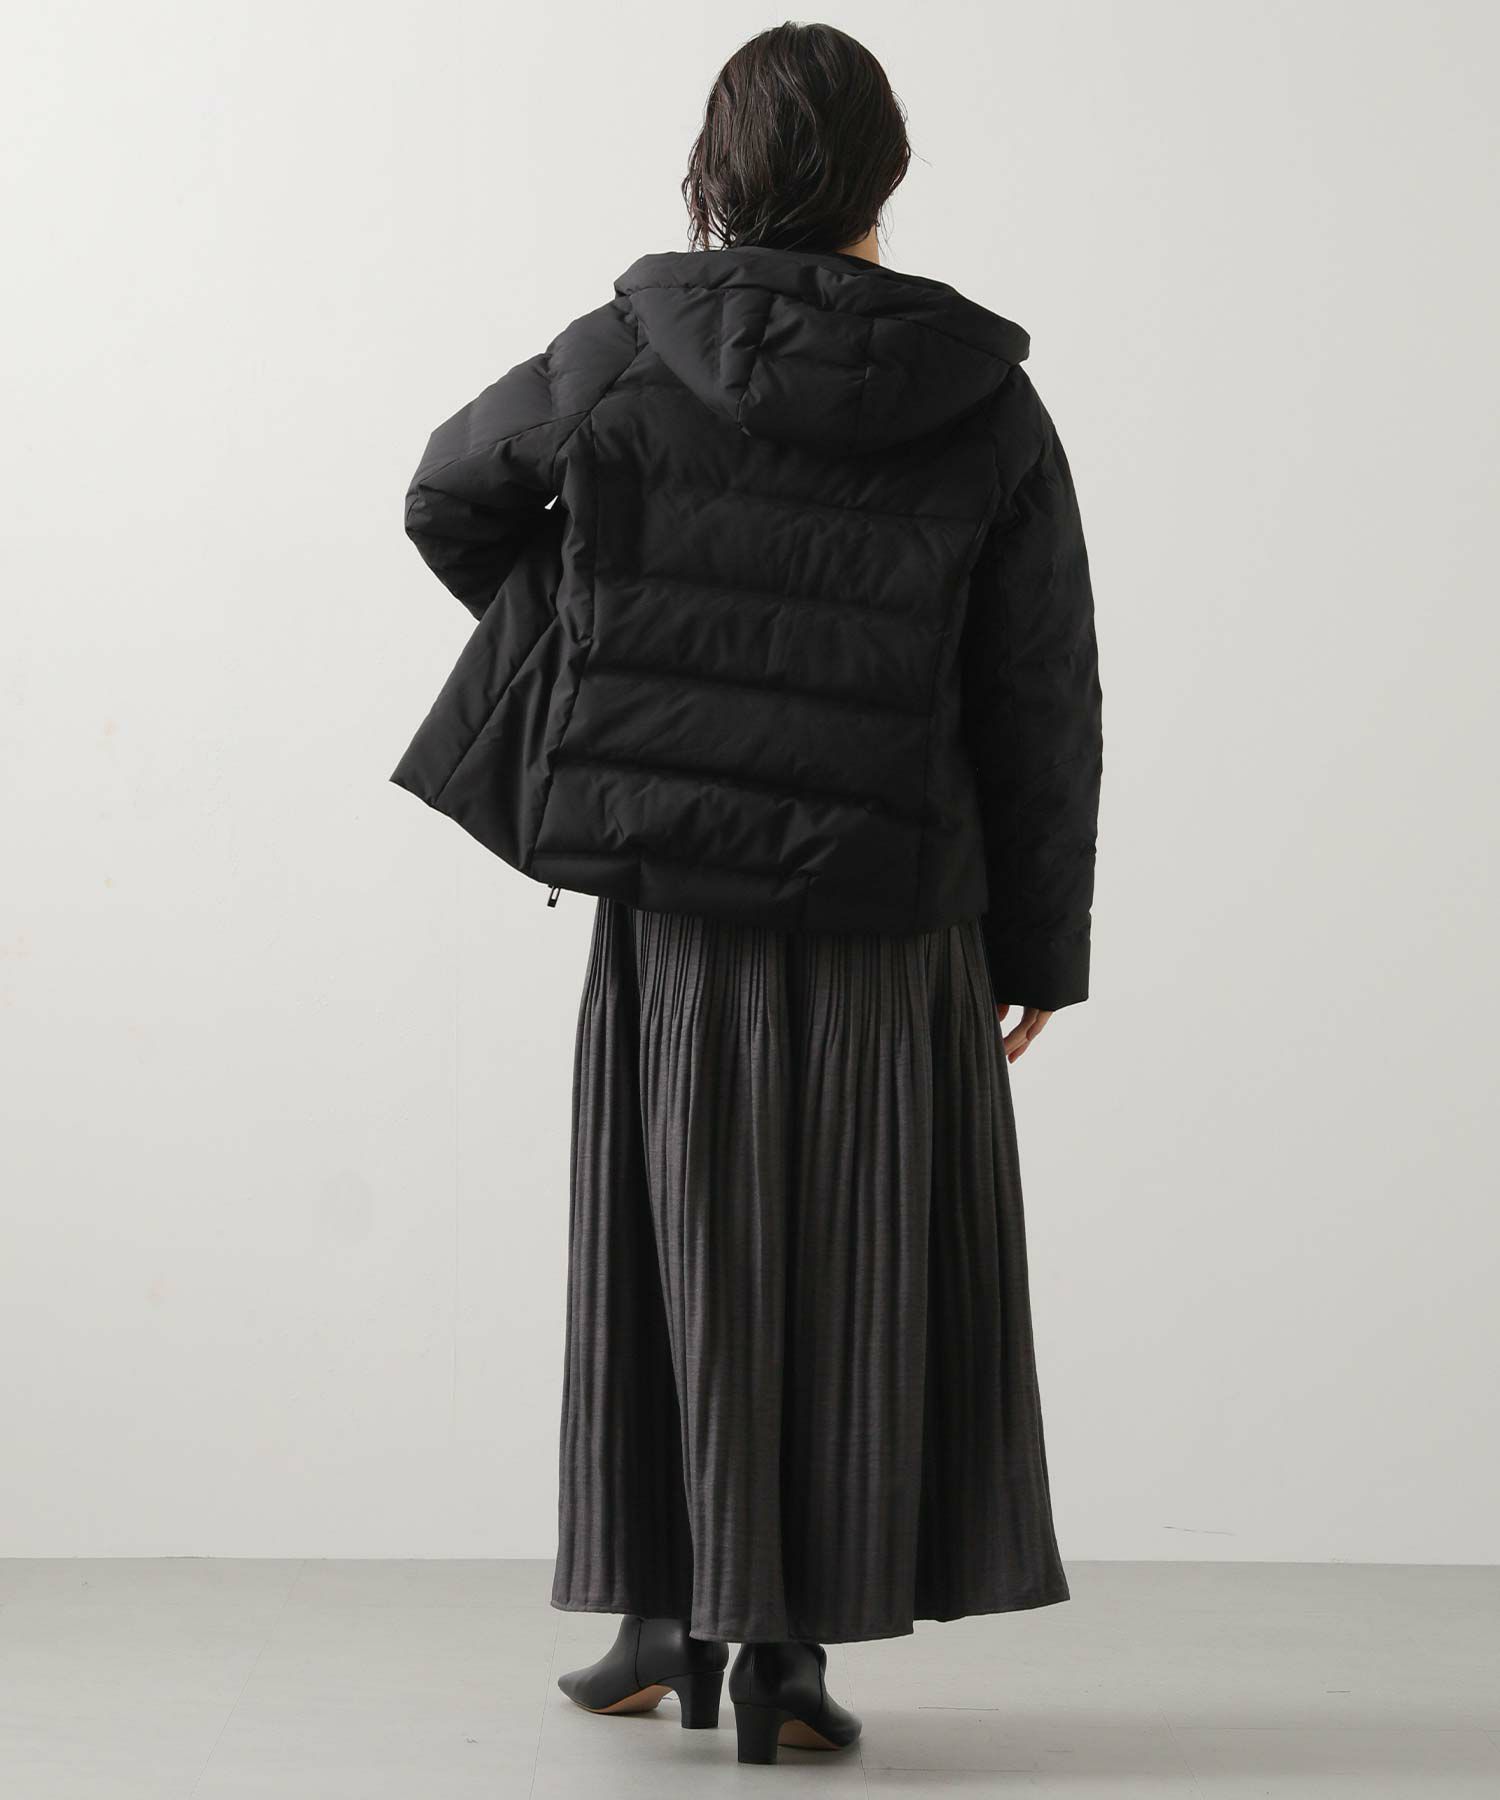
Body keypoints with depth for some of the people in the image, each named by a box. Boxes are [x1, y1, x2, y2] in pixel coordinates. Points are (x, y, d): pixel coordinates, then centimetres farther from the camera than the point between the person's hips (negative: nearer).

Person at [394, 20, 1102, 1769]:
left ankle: (672, 1612, 21)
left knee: (676, 1238, 14)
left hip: (673, 897, 1)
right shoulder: (987, 406, -4)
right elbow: (1043, 705, -1)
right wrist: (1040, 946, 7)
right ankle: (787, 1652, 11)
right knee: (857, 1269, 8)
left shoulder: (621, 358, -4)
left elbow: (451, 499, 14)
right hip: (895, 909, 0)